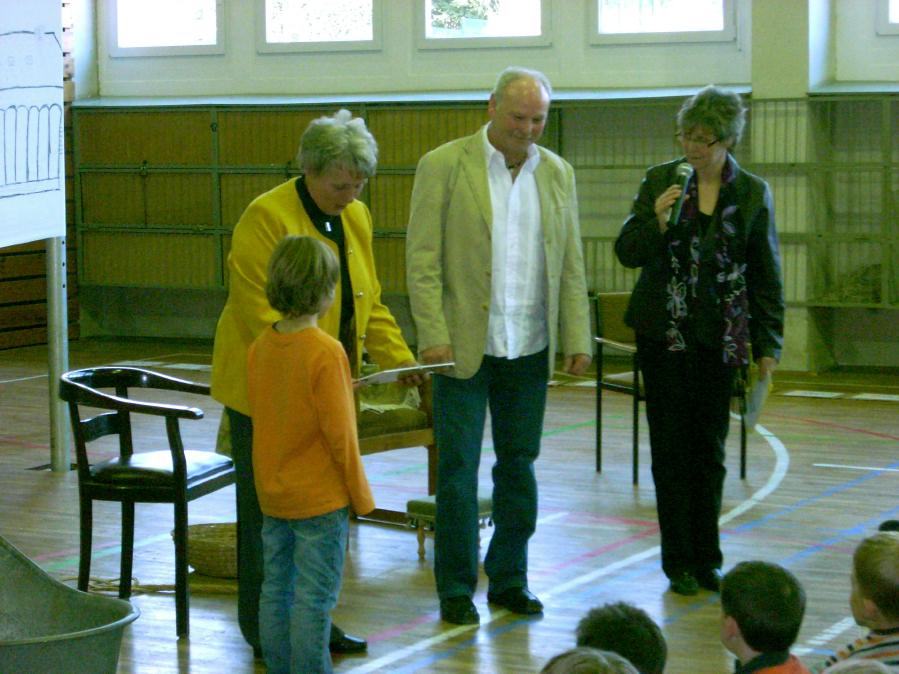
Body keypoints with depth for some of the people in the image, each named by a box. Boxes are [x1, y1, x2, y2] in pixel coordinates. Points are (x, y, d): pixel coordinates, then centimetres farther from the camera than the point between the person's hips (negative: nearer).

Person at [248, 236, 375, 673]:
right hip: (320, 496, -7)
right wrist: (360, 494, -6)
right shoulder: (325, 352, -19)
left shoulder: (259, 348, 1)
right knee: (314, 596, 0)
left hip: (272, 494, 7)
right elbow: (339, 432, -17)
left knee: (276, 588, 13)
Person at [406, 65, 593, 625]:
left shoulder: (558, 173, 9)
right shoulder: (443, 166, -4)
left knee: (519, 465, 10)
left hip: (530, 349, 4)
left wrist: (578, 338, 3)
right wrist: (433, 336, -15)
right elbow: (422, 259, -7)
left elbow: (570, 264, 11)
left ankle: (509, 578, 21)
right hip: (465, 346, -4)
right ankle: (456, 588, 8)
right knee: (458, 468, -1)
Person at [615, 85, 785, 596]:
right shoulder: (660, 181, -1)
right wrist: (657, 223, -20)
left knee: (710, 449, 8)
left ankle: (707, 558, 18)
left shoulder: (753, 193, 0)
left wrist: (768, 345, 1)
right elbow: (628, 252, -1)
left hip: (720, 337, 0)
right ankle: (679, 561, 11)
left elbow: (766, 275, 4)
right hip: (664, 334, 0)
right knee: (672, 448, 2)